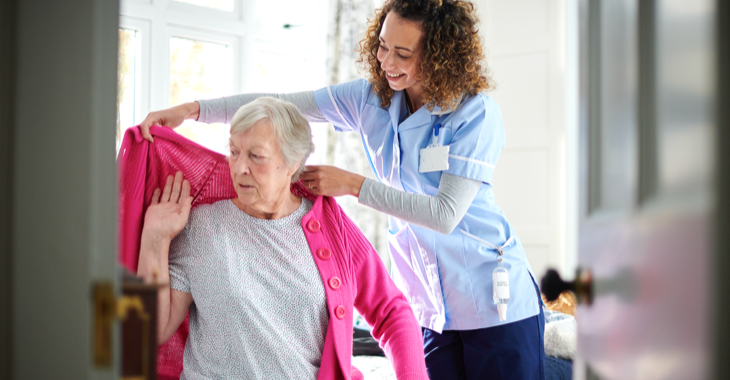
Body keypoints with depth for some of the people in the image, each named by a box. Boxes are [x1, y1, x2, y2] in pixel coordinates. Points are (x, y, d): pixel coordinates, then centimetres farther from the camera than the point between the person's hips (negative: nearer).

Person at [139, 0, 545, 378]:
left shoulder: (477, 113, -16)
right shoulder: (371, 99, 0)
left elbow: (445, 214, -21)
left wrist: (352, 184, -19)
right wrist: (193, 109, -12)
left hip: (494, 301, -4)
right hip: (426, 305, 4)